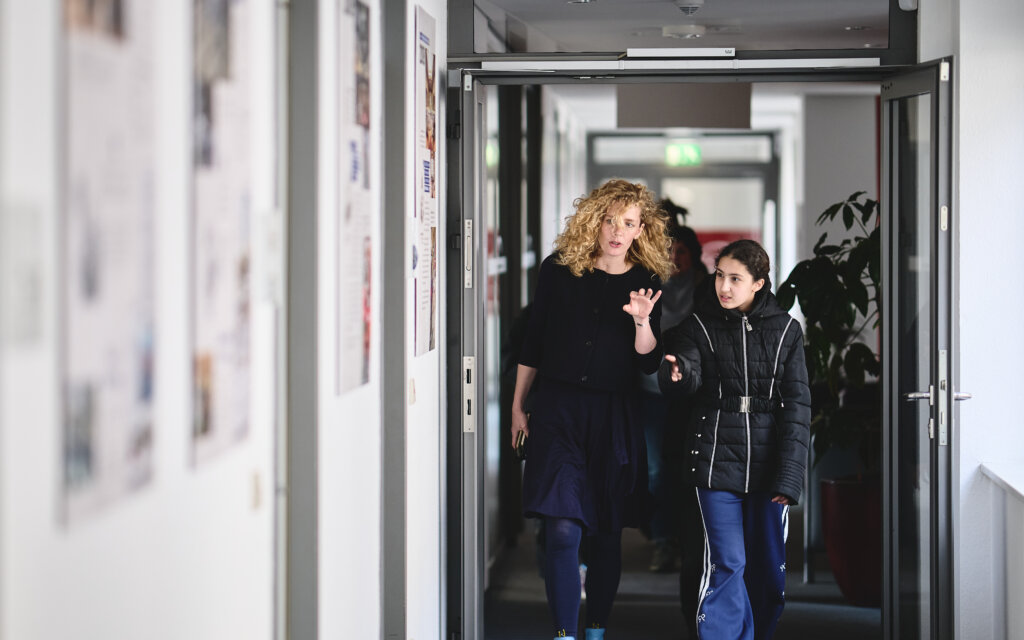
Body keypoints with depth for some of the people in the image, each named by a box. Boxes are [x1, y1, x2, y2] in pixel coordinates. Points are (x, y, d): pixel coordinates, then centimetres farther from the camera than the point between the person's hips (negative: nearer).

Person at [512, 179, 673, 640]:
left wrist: (642, 321, -21)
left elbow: (649, 363, -2)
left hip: (614, 416, 1)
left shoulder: (646, 282, 2)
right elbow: (533, 342, 9)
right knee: (563, 529, -12)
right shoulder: (558, 270, 2)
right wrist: (517, 406, 11)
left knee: (606, 533, 7)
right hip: (557, 410, -1)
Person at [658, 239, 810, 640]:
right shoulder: (700, 325, 3)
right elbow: (688, 377, -13)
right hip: (717, 459, -1)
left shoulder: (785, 330, 3)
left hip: (768, 463, 1)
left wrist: (789, 475, -8)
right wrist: (677, 373, -39)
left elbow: (797, 405, -1)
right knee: (726, 563, -7)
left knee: (769, 568, 7)